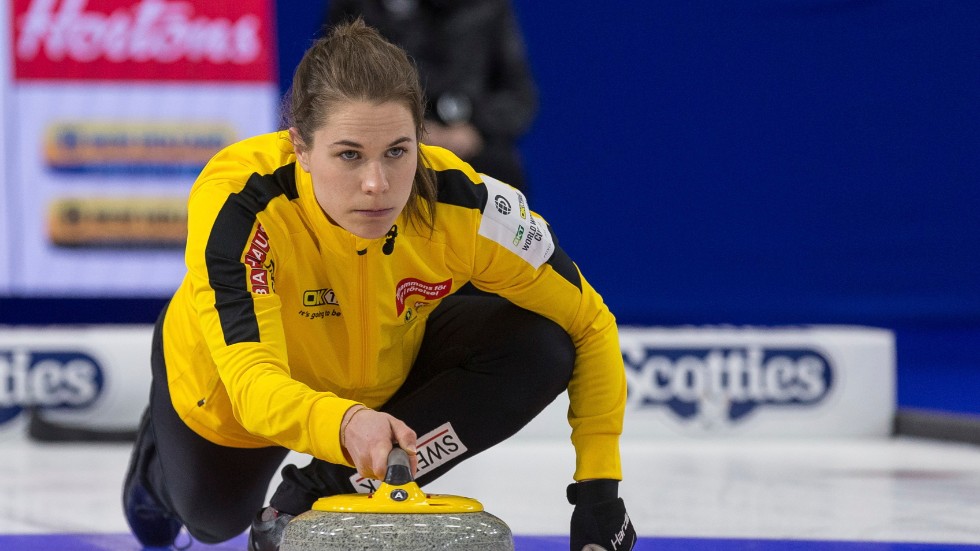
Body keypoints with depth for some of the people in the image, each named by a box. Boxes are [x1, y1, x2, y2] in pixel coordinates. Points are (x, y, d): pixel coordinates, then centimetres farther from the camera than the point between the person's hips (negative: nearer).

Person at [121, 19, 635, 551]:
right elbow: (254, 386, -52)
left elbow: (588, 323, -21)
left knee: (539, 350, -24)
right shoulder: (236, 204, -43)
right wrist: (345, 425, -73)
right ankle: (163, 442, 55)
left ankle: (311, 498, -13)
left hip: (389, 363, 2)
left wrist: (598, 486, -28)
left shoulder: (463, 204, -35)